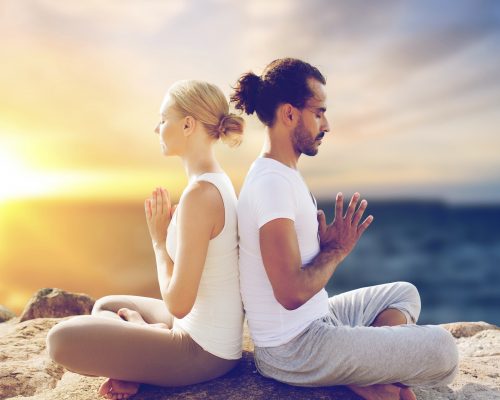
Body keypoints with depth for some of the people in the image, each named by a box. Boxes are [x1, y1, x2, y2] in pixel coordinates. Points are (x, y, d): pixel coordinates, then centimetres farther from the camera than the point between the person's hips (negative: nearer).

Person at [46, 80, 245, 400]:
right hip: (218, 334, 9)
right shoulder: (218, 181, 3)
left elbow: (178, 303, -24)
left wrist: (159, 240, -12)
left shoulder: (199, 194, -27)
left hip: (205, 352, -9)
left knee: (62, 339, -12)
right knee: (105, 306, 25)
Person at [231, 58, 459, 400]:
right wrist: (337, 250, -13)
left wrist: (331, 245, -2)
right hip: (293, 349, -10)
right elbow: (292, 292, -28)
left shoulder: (285, 174, 9)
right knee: (441, 348, -15)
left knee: (404, 294, 22)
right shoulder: (271, 182, -23)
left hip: (315, 319, 10)